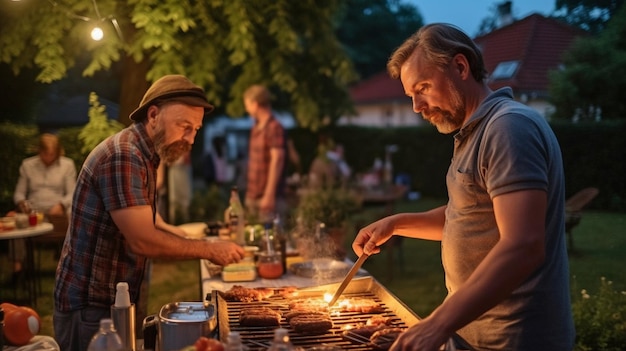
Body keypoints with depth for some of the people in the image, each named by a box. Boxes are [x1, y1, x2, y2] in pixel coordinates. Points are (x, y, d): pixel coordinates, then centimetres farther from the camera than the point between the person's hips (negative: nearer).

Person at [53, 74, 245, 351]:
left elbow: (149, 222, 15)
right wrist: (209, 250, -15)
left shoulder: (143, 157, 10)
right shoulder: (123, 156, -22)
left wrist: (201, 244, 1)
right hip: (90, 308, -9)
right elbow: (143, 241, -25)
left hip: (114, 302, 9)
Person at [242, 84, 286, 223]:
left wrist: (269, 195, -20)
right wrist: (249, 195, 15)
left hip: (268, 198, -8)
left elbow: (277, 161, -16)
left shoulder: (274, 128, -11)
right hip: (253, 197, 8)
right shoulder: (256, 128, 15)